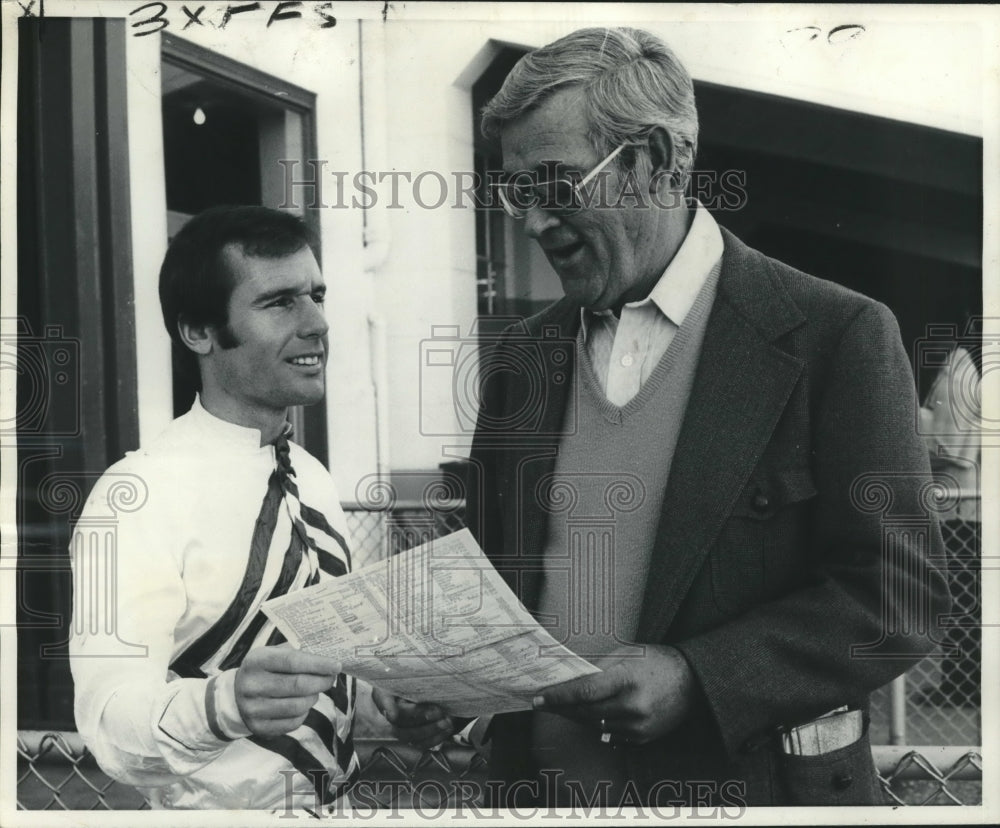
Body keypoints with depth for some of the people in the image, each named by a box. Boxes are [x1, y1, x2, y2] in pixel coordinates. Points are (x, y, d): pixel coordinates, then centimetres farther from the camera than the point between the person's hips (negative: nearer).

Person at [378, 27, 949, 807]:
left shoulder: (839, 334, -11)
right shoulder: (521, 354, 5)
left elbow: (898, 595, -12)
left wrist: (695, 678, -22)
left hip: (742, 781, -4)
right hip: (540, 782, 5)